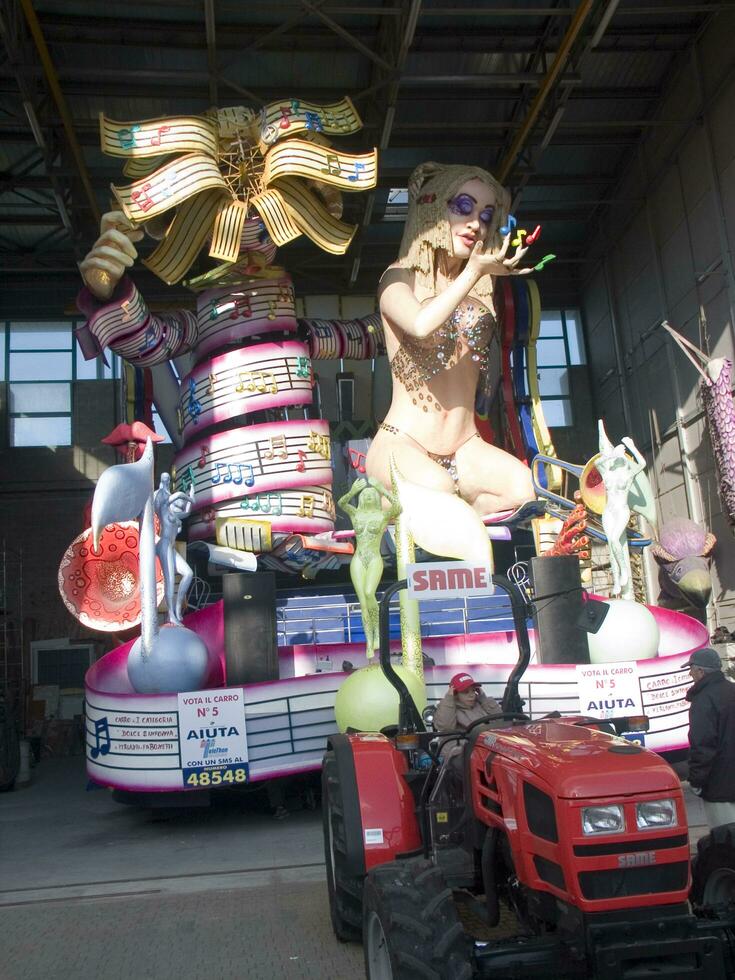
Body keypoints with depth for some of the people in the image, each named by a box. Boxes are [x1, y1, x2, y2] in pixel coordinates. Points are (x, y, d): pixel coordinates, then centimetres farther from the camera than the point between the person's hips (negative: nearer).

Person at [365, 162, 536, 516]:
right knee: (438, 489, -35)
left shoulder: (479, 286, 14)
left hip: (465, 447, 4)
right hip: (402, 443, -4)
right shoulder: (400, 277, -1)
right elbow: (421, 325, -22)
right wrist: (474, 272, -19)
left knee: (523, 488, -24)